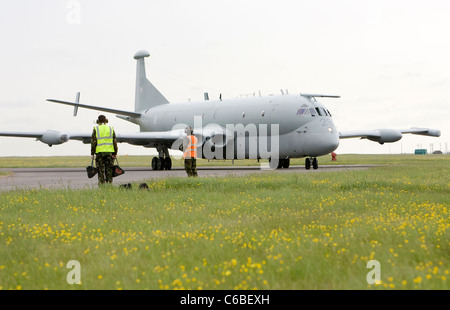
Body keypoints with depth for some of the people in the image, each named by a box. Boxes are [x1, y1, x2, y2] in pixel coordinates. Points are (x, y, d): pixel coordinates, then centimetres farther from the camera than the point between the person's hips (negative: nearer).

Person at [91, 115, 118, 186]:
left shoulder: (96, 129, 1)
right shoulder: (111, 129, 6)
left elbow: (93, 142, -3)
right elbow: (115, 142, 4)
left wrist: (92, 153, 2)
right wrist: (115, 153, 8)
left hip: (99, 152, -1)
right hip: (109, 152, 1)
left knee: (101, 172, 2)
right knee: (109, 171, 6)